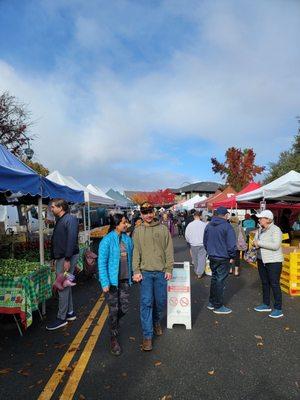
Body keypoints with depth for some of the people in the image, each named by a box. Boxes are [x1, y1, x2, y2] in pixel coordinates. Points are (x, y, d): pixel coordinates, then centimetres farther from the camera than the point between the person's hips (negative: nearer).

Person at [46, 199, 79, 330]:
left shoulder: (70, 219, -16)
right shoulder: (60, 220, 15)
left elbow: (71, 240, -23)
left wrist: (67, 259, -25)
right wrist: (55, 258, 17)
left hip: (67, 258, -10)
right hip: (60, 258, 10)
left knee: (63, 287, -2)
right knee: (65, 285, 16)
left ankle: (61, 318, 10)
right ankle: (70, 312, 28)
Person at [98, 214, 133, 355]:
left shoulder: (127, 239, 3)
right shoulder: (107, 240, -15)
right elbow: (102, 263, -14)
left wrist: (131, 275, 11)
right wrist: (105, 283, -17)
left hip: (125, 280, 5)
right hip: (112, 280, -5)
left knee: (124, 307, 11)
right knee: (113, 309, 6)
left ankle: (114, 322, 44)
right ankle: (114, 339, 26)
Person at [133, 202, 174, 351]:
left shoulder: (163, 229, 3)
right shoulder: (138, 231, 3)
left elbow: (169, 251, 2)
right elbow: (136, 252, 1)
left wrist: (169, 269, -3)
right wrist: (136, 271, -6)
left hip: (161, 271, 1)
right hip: (145, 272, -1)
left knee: (161, 301, 12)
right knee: (146, 303, -2)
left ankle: (157, 322, 40)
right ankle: (147, 335, 10)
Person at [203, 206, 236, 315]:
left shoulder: (209, 225, 6)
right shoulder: (227, 226, -16)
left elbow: (205, 242, 14)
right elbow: (232, 244, -16)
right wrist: (232, 256, -3)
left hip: (212, 257, 6)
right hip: (223, 258, -6)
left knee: (214, 279, 18)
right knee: (220, 281, 3)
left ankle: (211, 302, 28)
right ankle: (218, 306, 13)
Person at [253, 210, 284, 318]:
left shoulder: (276, 230, -16)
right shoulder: (260, 230, 7)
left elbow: (276, 245, -27)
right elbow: (255, 241, 14)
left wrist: (260, 243, -22)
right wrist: (256, 244, -10)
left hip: (273, 261, -8)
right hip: (262, 260, 8)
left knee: (274, 284, -1)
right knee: (264, 283, 16)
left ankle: (278, 309, 10)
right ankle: (266, 305, 29)